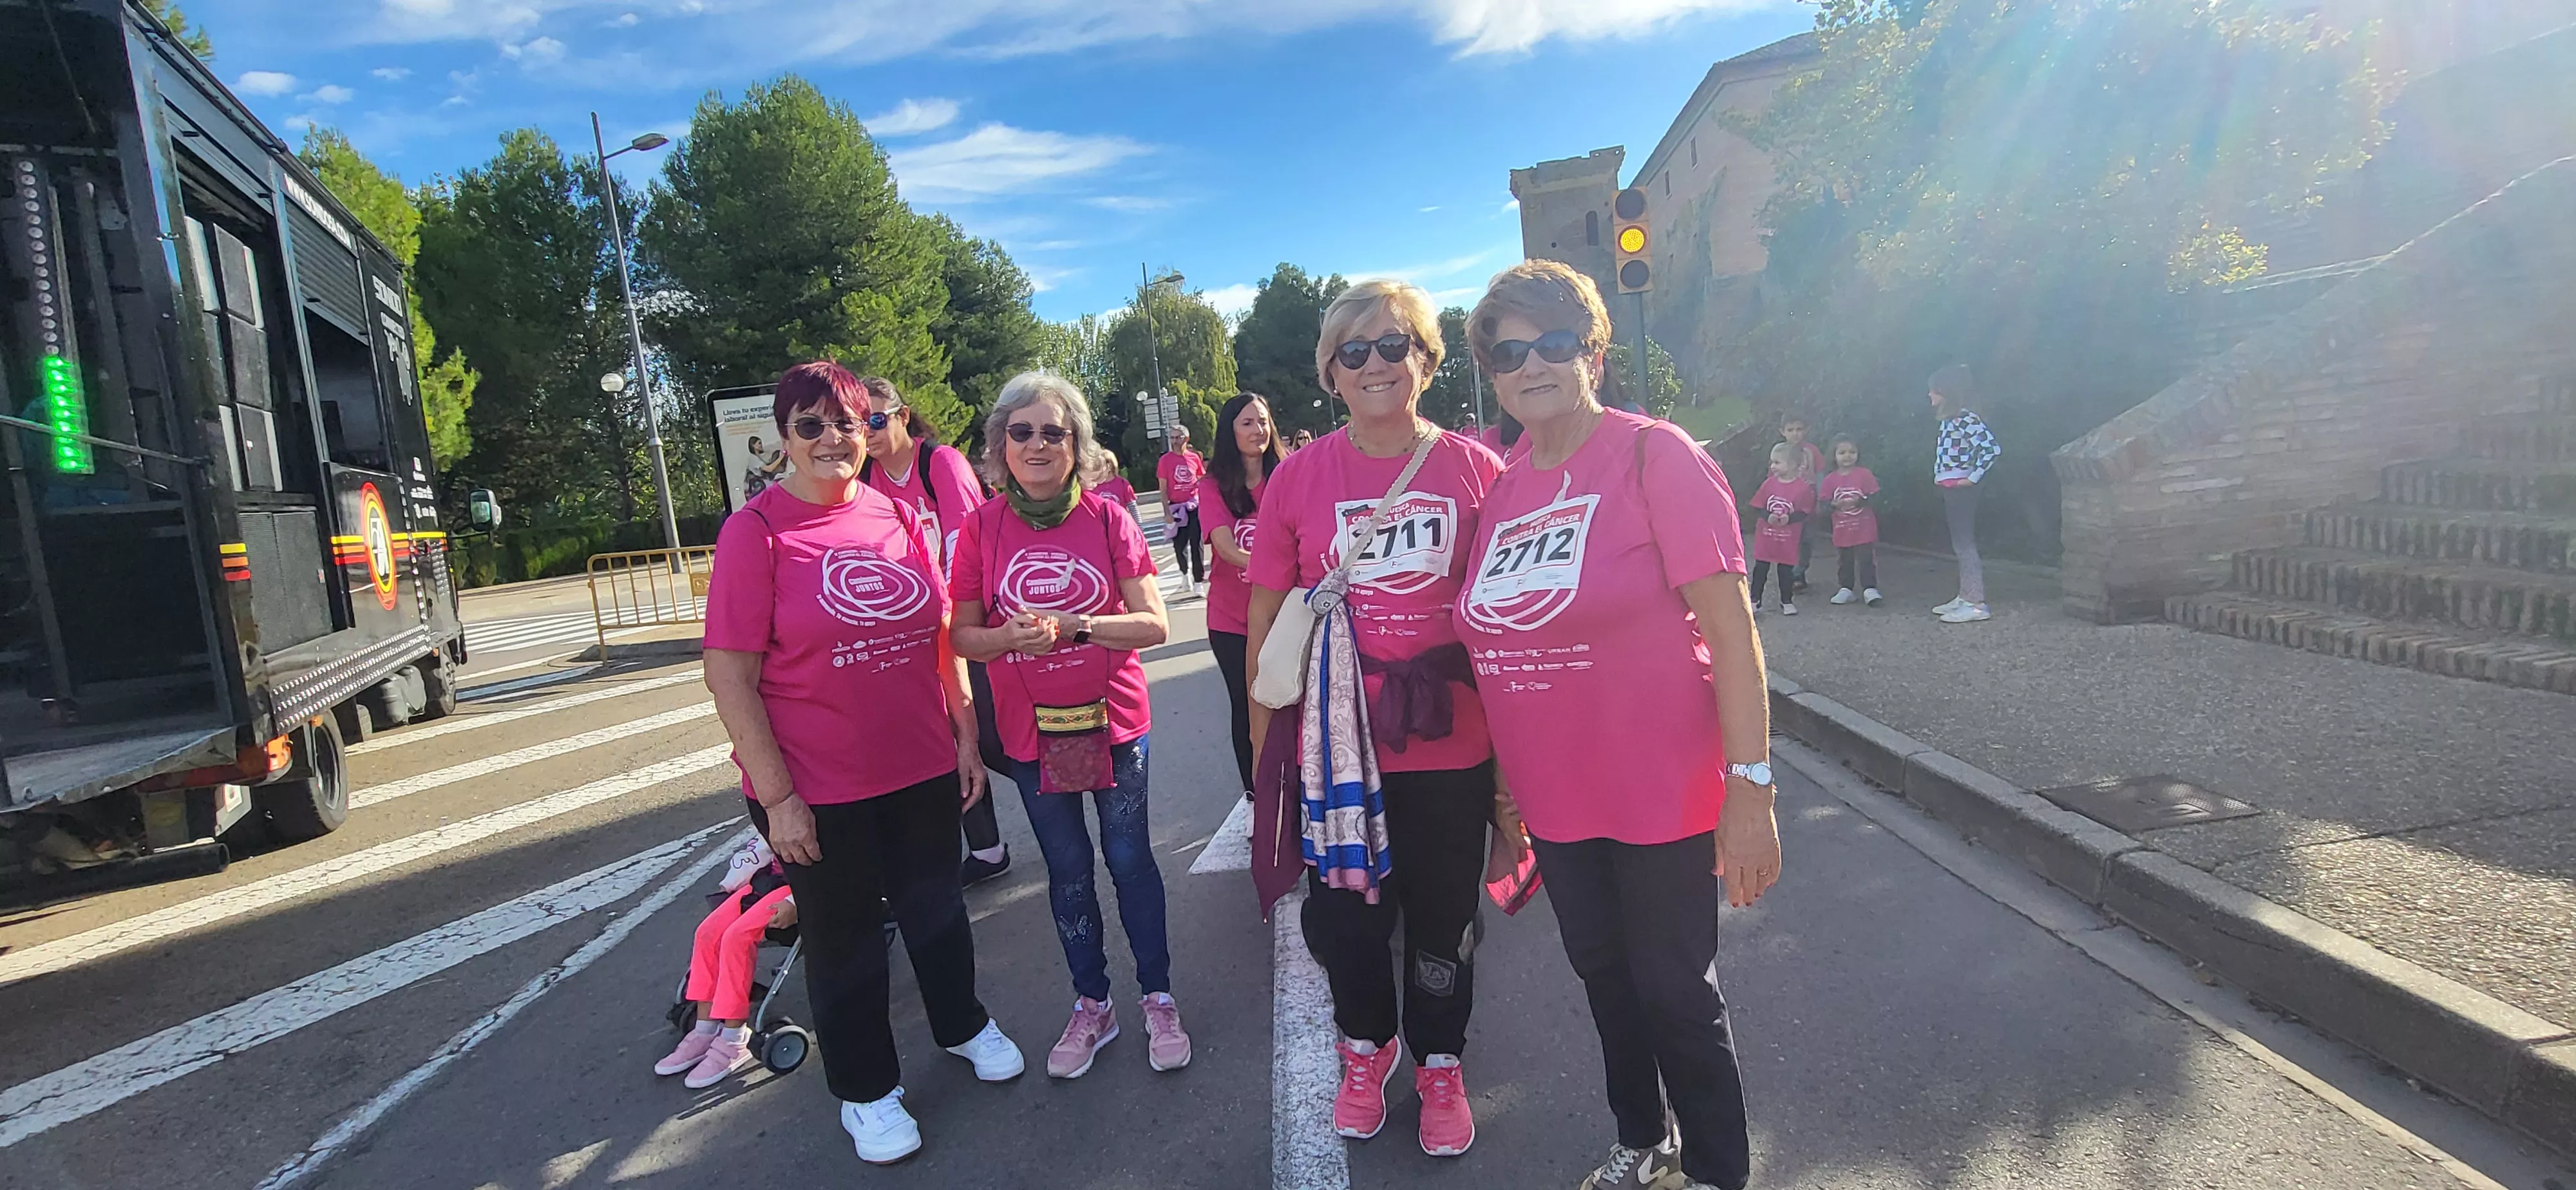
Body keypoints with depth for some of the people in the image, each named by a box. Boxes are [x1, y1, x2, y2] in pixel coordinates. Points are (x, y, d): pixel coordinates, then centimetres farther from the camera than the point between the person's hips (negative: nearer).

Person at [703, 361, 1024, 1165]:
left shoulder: (899, 519, 1)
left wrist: (966, 734, 7)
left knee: (937, 905, 21)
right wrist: (777, 797, -15)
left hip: (923, 770, 4)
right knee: (844, 938, 14)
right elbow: (731, 676, -14)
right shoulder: (756, 532, -12)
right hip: (820, 792, -4)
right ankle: (866, 1090, 35)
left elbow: (942, 634, 9)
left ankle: (963, 1025, 47)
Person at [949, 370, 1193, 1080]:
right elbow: (963, 635, 1)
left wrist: (1074, 626, -24)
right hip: (1030, 731, 2)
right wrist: (1008, 637, -20)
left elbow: (1155, 625, -10)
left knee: (1130, 861, 8)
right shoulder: (982, 528, -4)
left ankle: (1159, 1000, 27)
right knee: (1068, 872, 14)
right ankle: (1092, 1006, 32)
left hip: (1113, 722, -1)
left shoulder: (1108, 519, -7)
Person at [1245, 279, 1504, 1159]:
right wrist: (1263, 738, 4)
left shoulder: (1476, 470, -3)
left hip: (1451, 747, 0)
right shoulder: (1299, 476, -3)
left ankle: (1440, 1064, 42)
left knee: (1443, 921, 15)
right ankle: (1366, 1045, 45)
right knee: (1345, 918, 14)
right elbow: (1265, 614, 3)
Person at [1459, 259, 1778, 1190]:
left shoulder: (1654, 456, -11)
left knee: (1675, 991, 8)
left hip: (1661, 797, -5)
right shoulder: (1501, 489, 5)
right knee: (1605, 976, 20)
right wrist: (1507, 804, 13)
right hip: (1555, 803, 6)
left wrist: (1750, 788, -19)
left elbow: (1731, 630, -15)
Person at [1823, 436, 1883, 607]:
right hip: (1842, 528, 3)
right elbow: (1824, 502, -2)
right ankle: (1846, 589, 22)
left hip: (1864, 527, -3)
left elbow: (1875, 495, -8)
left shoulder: (1864, 474, -5)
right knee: (1844, 561, 12)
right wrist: (1834, 504, -21)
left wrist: (1860, 501, -24)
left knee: (1866, 560, -2)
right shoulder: (1831, 479, 1)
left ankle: (1869, 590, 3)